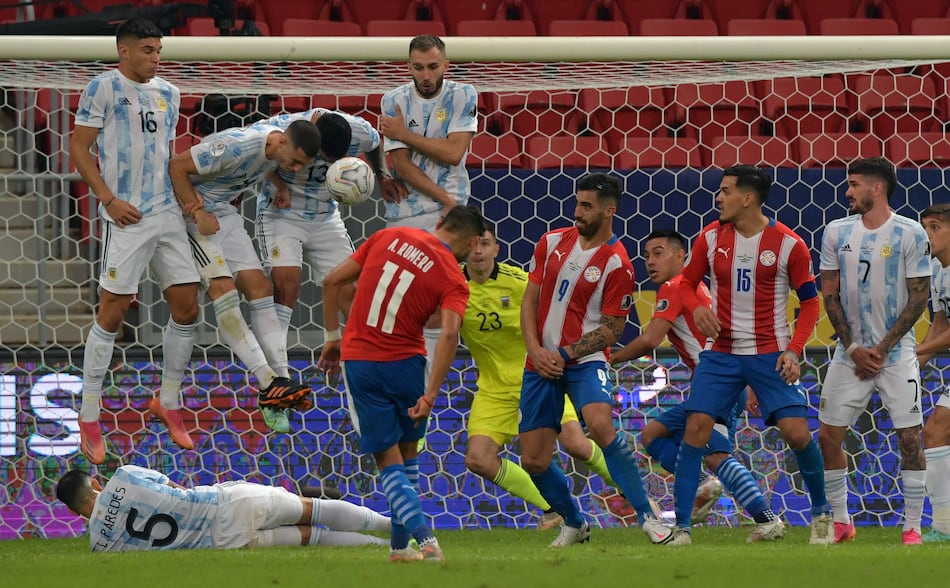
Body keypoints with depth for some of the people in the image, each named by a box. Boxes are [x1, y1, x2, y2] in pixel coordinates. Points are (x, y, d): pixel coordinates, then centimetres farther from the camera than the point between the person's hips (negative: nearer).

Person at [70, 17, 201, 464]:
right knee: (113, 311, -6)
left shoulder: (167, 93, 13)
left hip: (169, 213, 7)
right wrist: (109, 199, -14)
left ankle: (168, 401, 23)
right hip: (127, 218, -6)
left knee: (186, 306, 5)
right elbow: (78, 147, -6)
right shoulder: (104, 88, -6)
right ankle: (89, 419, 2)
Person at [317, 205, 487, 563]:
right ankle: (400, 545, 22)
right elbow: (449, 334, -22)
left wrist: (332, 337, 12)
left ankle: (424, 537, -12)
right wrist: (431, 395, -24)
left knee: (389, 462, 5)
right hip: (405, 364, -1)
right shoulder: (454, 280, -5)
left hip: (358, 362, 1)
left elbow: (333, 281, 3)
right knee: (408, 453, 21)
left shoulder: (389, 237, 3)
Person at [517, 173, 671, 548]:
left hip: (585, 361, -5)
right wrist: (536, 350, -4)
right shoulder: (552, 242, 6)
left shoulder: (616, 264, -10)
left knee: (601, 425, -32)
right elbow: (530, 299, 9)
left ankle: (647, 516, -23)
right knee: (533, 461, 2)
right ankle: (574, 524, 27)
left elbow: (612, 329, -9)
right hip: (542, 362, 5)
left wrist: (565, 354, -16)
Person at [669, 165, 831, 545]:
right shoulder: (711, 237, 2)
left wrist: (794, 350, -11)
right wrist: (697, 308, -10)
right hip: (721, 353, 2)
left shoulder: (788, 243, -6)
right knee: (695, 429, -11)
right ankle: (681, 529, -7)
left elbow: (810, 302, 1)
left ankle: (821, 514, 14)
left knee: (797, 433, -11)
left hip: (770, 354, -2)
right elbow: (686, 282, 13)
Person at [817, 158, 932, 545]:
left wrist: (882, 349, -10)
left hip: (896, 352, -4)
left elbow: (918, 298, -6)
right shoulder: (837, 233, 4)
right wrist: (854, 348, -4)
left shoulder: (910, 234, -7)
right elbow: (830, 294, 6)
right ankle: (840, 523, 16)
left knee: (909, 437, -8)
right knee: (828, 437, 2)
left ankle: (912, 528, -2)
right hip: (850, 351, 4)